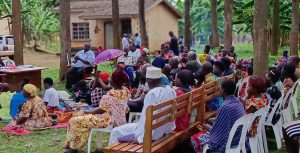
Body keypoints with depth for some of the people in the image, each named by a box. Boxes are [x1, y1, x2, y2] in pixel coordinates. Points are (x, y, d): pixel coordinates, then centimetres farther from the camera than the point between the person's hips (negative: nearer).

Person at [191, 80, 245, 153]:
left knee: (195, 138, 7)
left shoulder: (225, 107, -27)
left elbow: (216, 131, -21)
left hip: (228, 142, -8)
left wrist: (208, 127, -3)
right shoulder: (238, 102, 1)